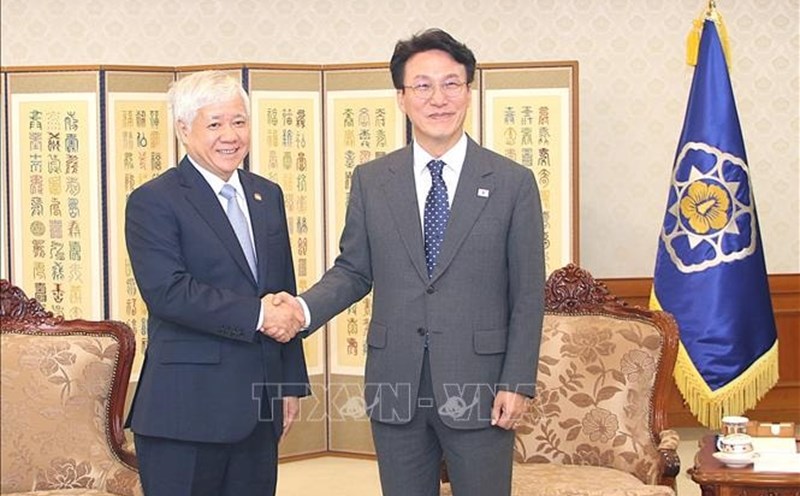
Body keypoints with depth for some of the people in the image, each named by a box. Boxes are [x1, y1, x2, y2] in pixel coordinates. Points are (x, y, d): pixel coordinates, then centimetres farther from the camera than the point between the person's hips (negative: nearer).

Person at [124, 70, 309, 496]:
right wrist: (255, 314, -18)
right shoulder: (153, 202, -5)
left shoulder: (267, 196, 15)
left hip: (259, 404, 6)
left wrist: (292, 382, 15)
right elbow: (167, 291, -19)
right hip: (187, 409, -6)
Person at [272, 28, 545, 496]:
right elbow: (354, 269, 10)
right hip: (395, 386, 2)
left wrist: (517, 383, -7)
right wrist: (305, 308, -9)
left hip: (478, 386, -2)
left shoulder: (513, 183, -2)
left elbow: (528, 294, -2)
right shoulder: (371, 181, 6)